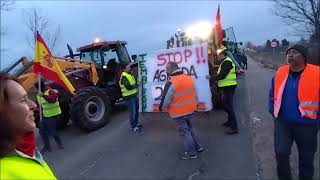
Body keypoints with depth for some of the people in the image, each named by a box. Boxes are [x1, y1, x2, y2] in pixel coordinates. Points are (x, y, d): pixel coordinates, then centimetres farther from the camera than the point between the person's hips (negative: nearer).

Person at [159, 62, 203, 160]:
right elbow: (194, 94, 13)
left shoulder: (171, 83, -22)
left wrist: (161, 107, 0)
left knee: (184, 131, 7)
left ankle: (191, 152, 18)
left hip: (179, 112, -8)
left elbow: (166, 101, -20)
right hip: (190, 109, 8)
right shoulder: (189, 78, 3)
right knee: (189, 128, 25)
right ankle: (197, 147, 35)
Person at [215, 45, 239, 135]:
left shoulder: (227, 62, -16)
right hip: (226, 87, 11)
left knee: (229, 106, -9)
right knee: (226, 105, 21)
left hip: (229, 87, -11)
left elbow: (222, 75, -23)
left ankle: (234, 127, -6)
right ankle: (230, 121, 37)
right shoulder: (224, 62, 17)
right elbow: (220, 74, 18)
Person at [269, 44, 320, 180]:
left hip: (306, 125, -2)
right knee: (281, 153, -7)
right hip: (282, 122, 2)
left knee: (306, 160, 14)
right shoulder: (280, 72, -1)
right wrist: (273, 111, 9)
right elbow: (272, 93, 14)